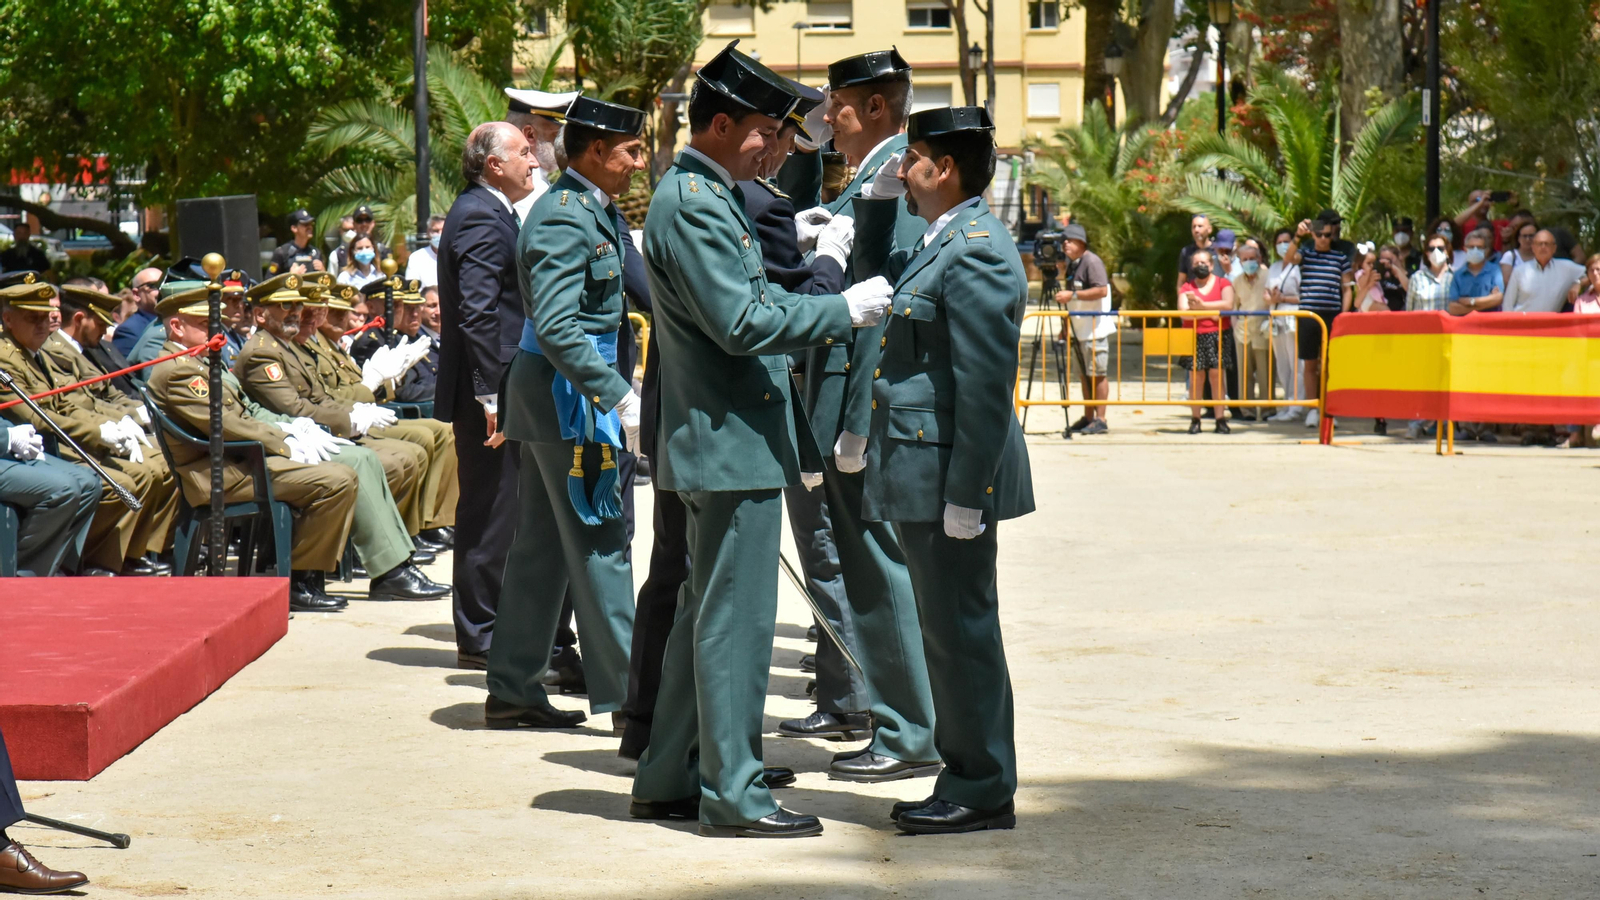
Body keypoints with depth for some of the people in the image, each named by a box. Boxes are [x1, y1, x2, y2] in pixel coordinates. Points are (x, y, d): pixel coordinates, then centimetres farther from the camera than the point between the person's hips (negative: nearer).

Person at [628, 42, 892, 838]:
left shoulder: (709, 197, 16)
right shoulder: (690, 204, -17)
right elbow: (741, 324, -22)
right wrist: (844, 309, -17)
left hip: (726, 438, 11)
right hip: (730, 443, -11)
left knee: (706, 614, 15)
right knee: (735, 617, -5)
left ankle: (667, 779, 22)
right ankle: (731, 793, 0)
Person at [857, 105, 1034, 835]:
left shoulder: (975, 253, -17)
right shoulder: (941, 243, 15)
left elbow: (985, 385, -21)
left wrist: (965, 494, -22)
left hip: (951, 476, -11)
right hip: (920, 475, 11)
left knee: (962, 629, -4)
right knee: (948, 629, 14)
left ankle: (982, 791, 4)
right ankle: (969, 778, 22)